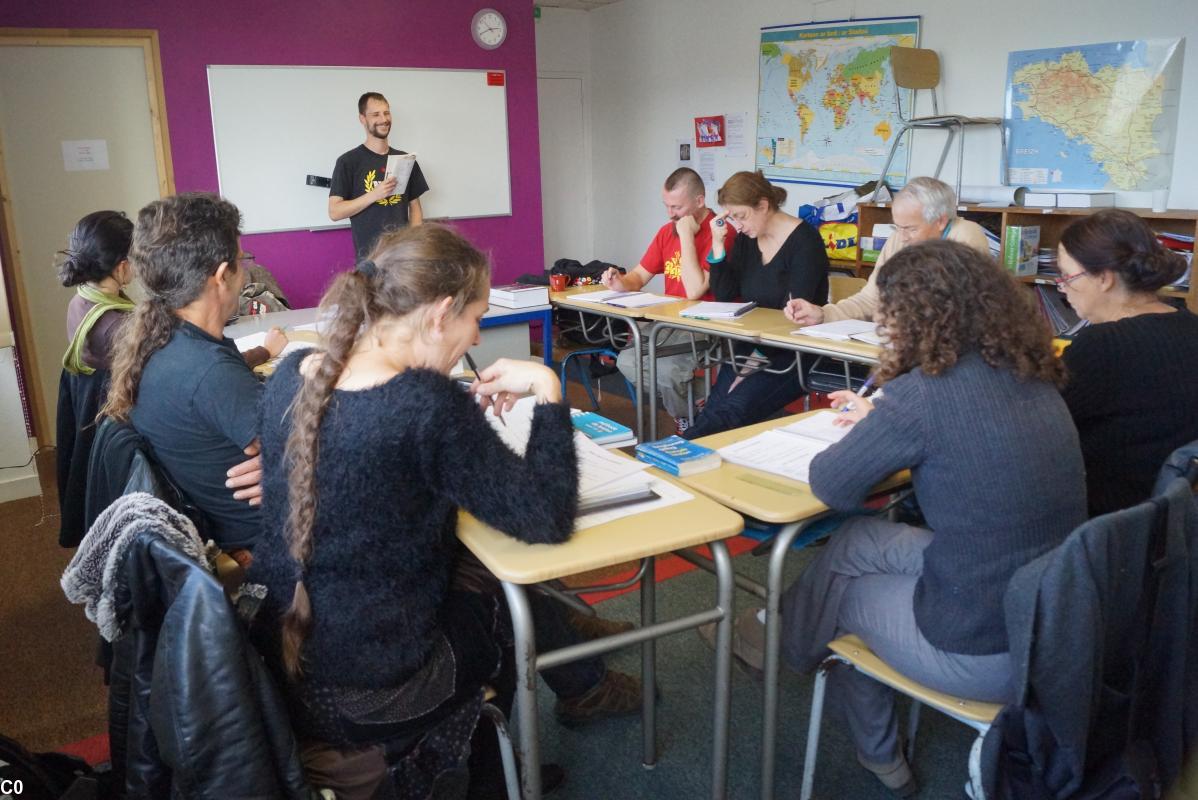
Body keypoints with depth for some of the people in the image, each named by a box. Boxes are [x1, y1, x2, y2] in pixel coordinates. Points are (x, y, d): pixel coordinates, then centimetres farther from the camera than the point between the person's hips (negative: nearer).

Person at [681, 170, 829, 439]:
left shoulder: (805, 241, -10)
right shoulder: (746, 239, 11)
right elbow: (724, 296, 9)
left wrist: (759, 357, -19)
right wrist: (718, 244, 0)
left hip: (793, 354, -6)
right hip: (752, 345, 6)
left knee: (736, 409, -30)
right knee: (714, 408, -22)